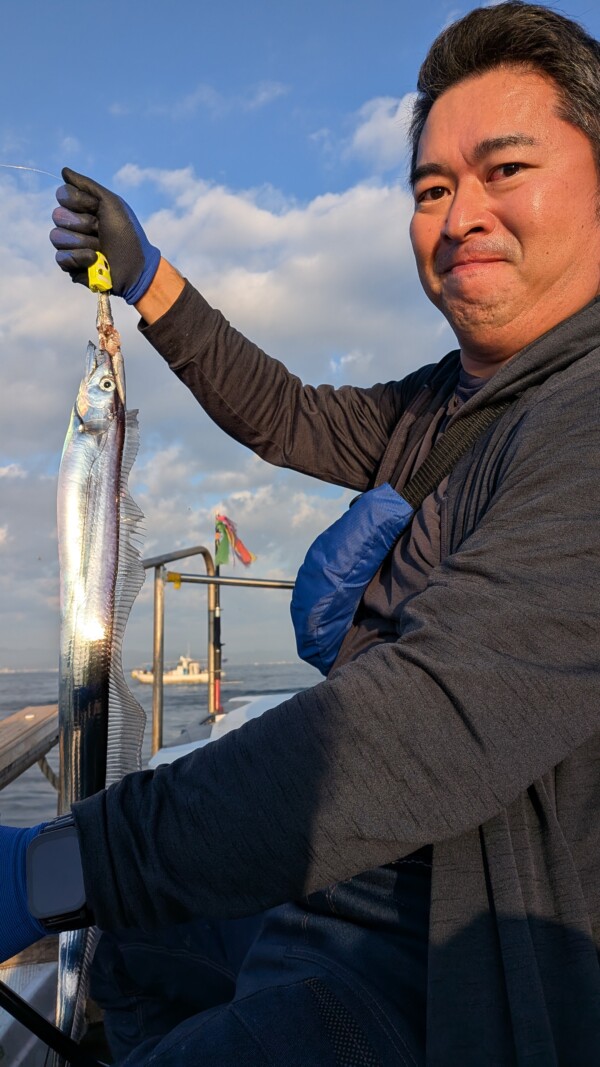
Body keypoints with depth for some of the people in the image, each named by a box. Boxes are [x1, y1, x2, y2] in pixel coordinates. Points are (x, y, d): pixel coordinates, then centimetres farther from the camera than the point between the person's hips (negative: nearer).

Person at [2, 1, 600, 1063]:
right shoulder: (448, 401, 7)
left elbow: (441, 716, -36)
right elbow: (290, 420, 21)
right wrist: (147, 278, 14)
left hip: (436, 978, -9)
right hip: (339, 883, 10)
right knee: (127, 942, 28)